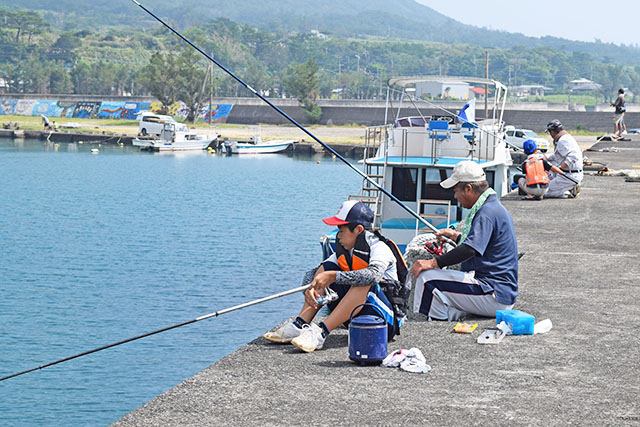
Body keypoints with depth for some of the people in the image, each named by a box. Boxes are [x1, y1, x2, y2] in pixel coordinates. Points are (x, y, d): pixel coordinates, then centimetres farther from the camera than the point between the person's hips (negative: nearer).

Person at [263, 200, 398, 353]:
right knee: (325, 268, -2)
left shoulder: (379, 248, -17)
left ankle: (321, 332, -37)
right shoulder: (344, 251, 5)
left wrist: (333, 276, -41)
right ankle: (299, 325, -14)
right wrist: (309, 288, -18)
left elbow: (373, 275, -39)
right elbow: (312, 273, 6)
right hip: (355, 316, 7)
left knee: (364, 282, -36)